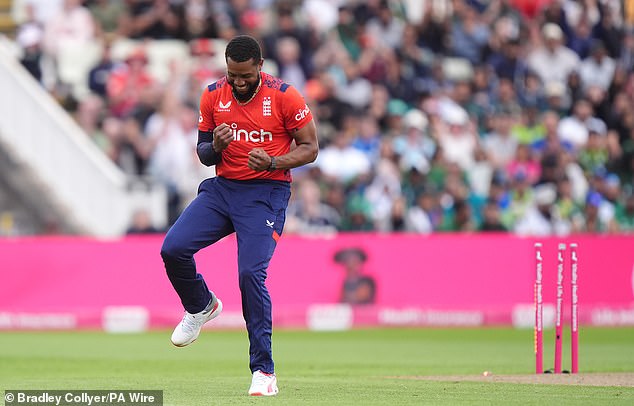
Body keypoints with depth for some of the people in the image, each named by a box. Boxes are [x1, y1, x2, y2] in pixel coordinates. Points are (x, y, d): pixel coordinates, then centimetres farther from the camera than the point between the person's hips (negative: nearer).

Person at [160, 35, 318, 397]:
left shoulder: (284, 96, -9)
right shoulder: (213, 96, 3)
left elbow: (310, 148, -4)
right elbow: (203, 155, 11)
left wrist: (273, 162, -21)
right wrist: (215, 146, -13)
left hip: (267, 194, -5)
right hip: (222, 189, 5)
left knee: (251, 273, -18)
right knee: (173, 248, -13)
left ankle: (264, 371, -10)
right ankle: (202, 307, 20)